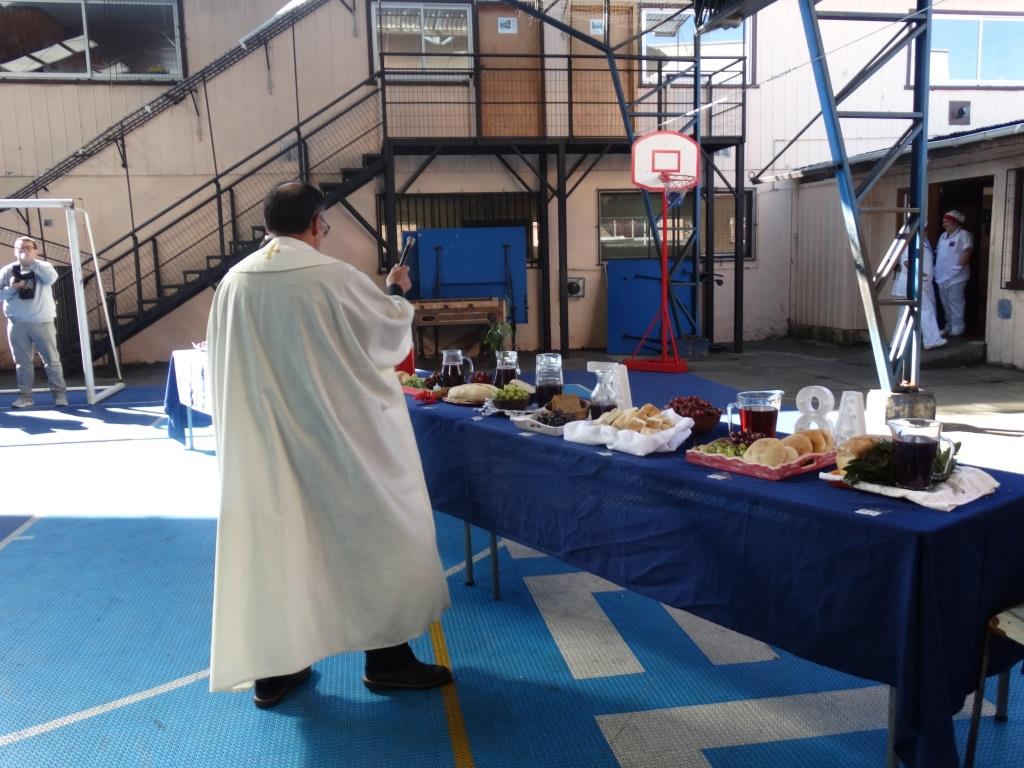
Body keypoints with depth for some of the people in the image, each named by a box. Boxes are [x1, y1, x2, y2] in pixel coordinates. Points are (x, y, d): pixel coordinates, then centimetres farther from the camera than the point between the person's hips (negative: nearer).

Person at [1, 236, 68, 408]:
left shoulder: (43, 266, 3)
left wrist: (32, 261, -19)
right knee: (23, 362, 7)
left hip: (42, 322, -2)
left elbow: (51, 278, -20)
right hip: (17, 324, 2)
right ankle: (25, 396, 12)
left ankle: (60, 394, 7)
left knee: (51, 360, 1)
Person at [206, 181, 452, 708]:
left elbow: (223, 367, 8)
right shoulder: (335, 277, -15)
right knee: (373, 534, 10)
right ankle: (387, 657, 20)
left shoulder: (234, 282, -2)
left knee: (273, 542, 13)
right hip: (342, 436, -4)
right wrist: (396, 293, 19)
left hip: (264, 441, 5)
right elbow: (393, 329, 0)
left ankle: (272, 668, 23)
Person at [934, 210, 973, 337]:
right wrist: (936, 268, 13)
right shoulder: (943, 236, 17)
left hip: (955, 276, -8)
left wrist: (959, 266, -21)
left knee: (955, 302, -7)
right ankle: (949, 326, 24)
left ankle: (957, 328, -1)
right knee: (946, 303, 14)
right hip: (942, 276, 8)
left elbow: (968, 251, -18)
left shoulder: (963, 234, -8)